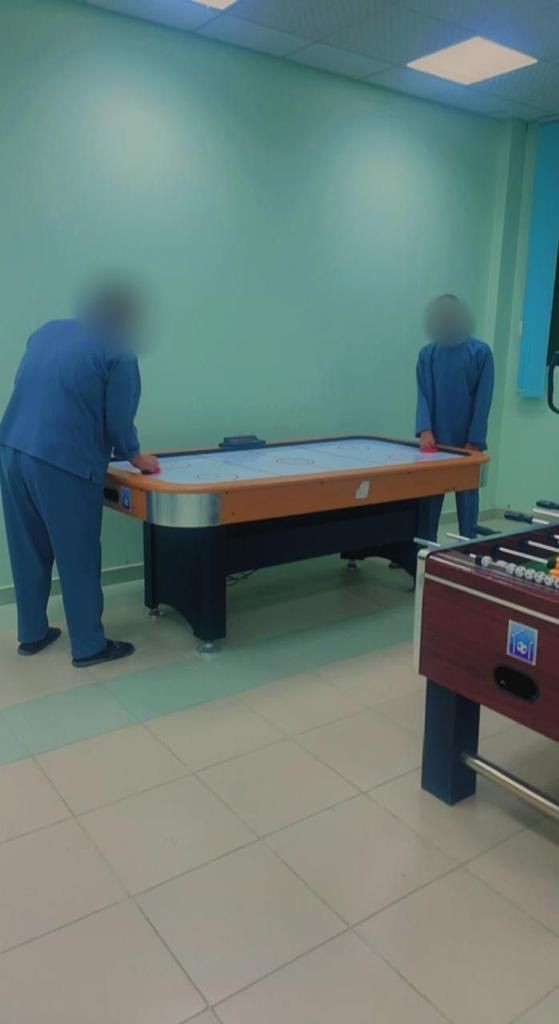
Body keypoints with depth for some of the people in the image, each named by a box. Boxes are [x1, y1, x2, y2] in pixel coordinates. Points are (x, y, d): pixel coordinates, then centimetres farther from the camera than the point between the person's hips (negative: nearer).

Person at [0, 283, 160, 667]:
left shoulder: (47, 330, 17)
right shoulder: (120, 352, -3)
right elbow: (118, 419, -4)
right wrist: (135, 457, 13)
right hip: (62, 462, -7)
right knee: (78, 558, 4)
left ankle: (32, 634, 30)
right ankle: (89, 646, 14)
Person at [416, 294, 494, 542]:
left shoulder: (480, 352, -3)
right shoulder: (427, 354, 5)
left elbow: (483, 400, -6)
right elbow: (423, 395, 1)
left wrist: (474, 441, -10)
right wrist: (425, 430, -14)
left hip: (467, 441, -2)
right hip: (437, 440, 2)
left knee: (467, 496, 5)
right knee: (429, 495, 5)